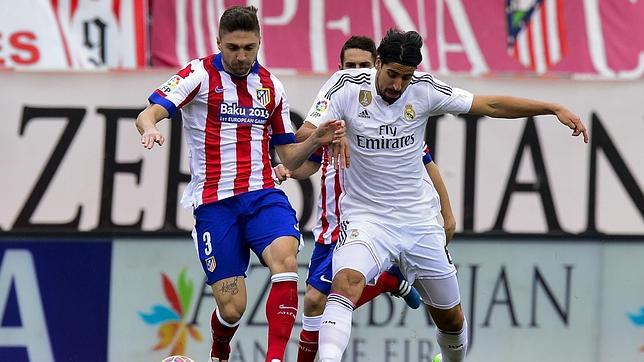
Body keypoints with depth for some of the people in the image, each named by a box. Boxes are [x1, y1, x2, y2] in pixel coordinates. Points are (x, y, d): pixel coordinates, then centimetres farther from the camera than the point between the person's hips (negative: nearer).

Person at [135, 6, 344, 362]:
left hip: (262, 195, 3)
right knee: (232, 307, -5)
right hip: (214, 202, -3)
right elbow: (148, 114, -16)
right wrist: (149, 129, -40)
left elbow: (289, 157, 19)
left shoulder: (271, 86, 12)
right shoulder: (200, 75, -2)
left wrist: (316, 140, -1)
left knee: (285, 259, -29)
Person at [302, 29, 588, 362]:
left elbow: (490, 105, -1)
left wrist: (554, 108, -8)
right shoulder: (347, 85, -9)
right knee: (347, 281, -35)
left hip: (419, 221, 3)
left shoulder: (423, 89, -4)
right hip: (366, 219, -3)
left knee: (451, 319, 13)